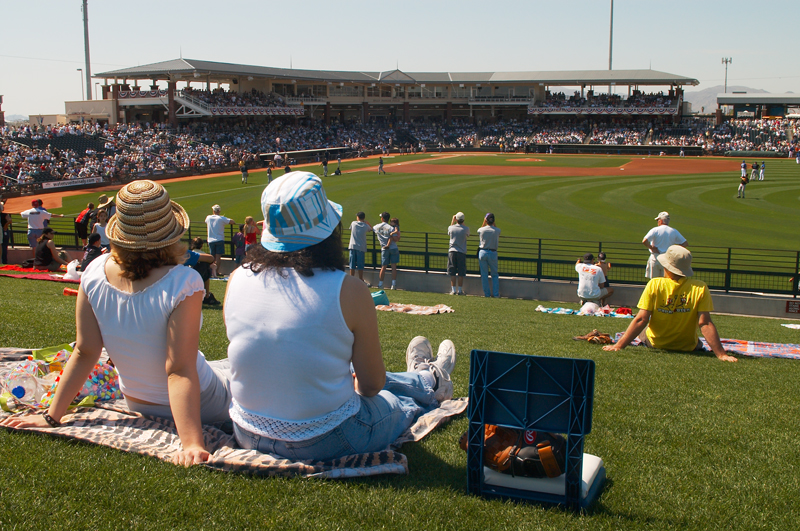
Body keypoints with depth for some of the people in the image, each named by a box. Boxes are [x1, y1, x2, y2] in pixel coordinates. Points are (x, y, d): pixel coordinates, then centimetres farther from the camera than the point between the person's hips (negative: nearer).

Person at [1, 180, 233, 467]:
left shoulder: (95, 274, -16)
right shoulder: (183, 284, -31)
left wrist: (52, 416, -1)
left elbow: (84, 354, -11)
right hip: (203, 407, -6)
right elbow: (180, 371, -33)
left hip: (138, 405, 6)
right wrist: (191, 443, -32)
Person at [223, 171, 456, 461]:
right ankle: (431, 382, 59)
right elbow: (371, 385, -9)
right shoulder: (349, 290, -19)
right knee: (397, 401, 26)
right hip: (326, 445, -5)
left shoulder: (238, 279, -7)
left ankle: (420, 377, 58)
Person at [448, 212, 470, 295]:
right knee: (461, 273, 3)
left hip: (452, 251, 1)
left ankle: (453, 290, 3)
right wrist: (462, 223, 15)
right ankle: (460, 290, 4)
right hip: (462, 252, -1)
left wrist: (452, 220, 24)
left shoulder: (451, 227, -3)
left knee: (452, 272, 4)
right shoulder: (466, 229, -6)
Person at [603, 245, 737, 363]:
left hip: (655, 344, -1)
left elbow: (641, 320, -23)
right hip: (688, 347, 1)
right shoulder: (700, 288, -20)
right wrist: (721, 354, -19)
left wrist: (619, 345, -20)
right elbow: (705, 324, -23)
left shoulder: (654, 285, -20)